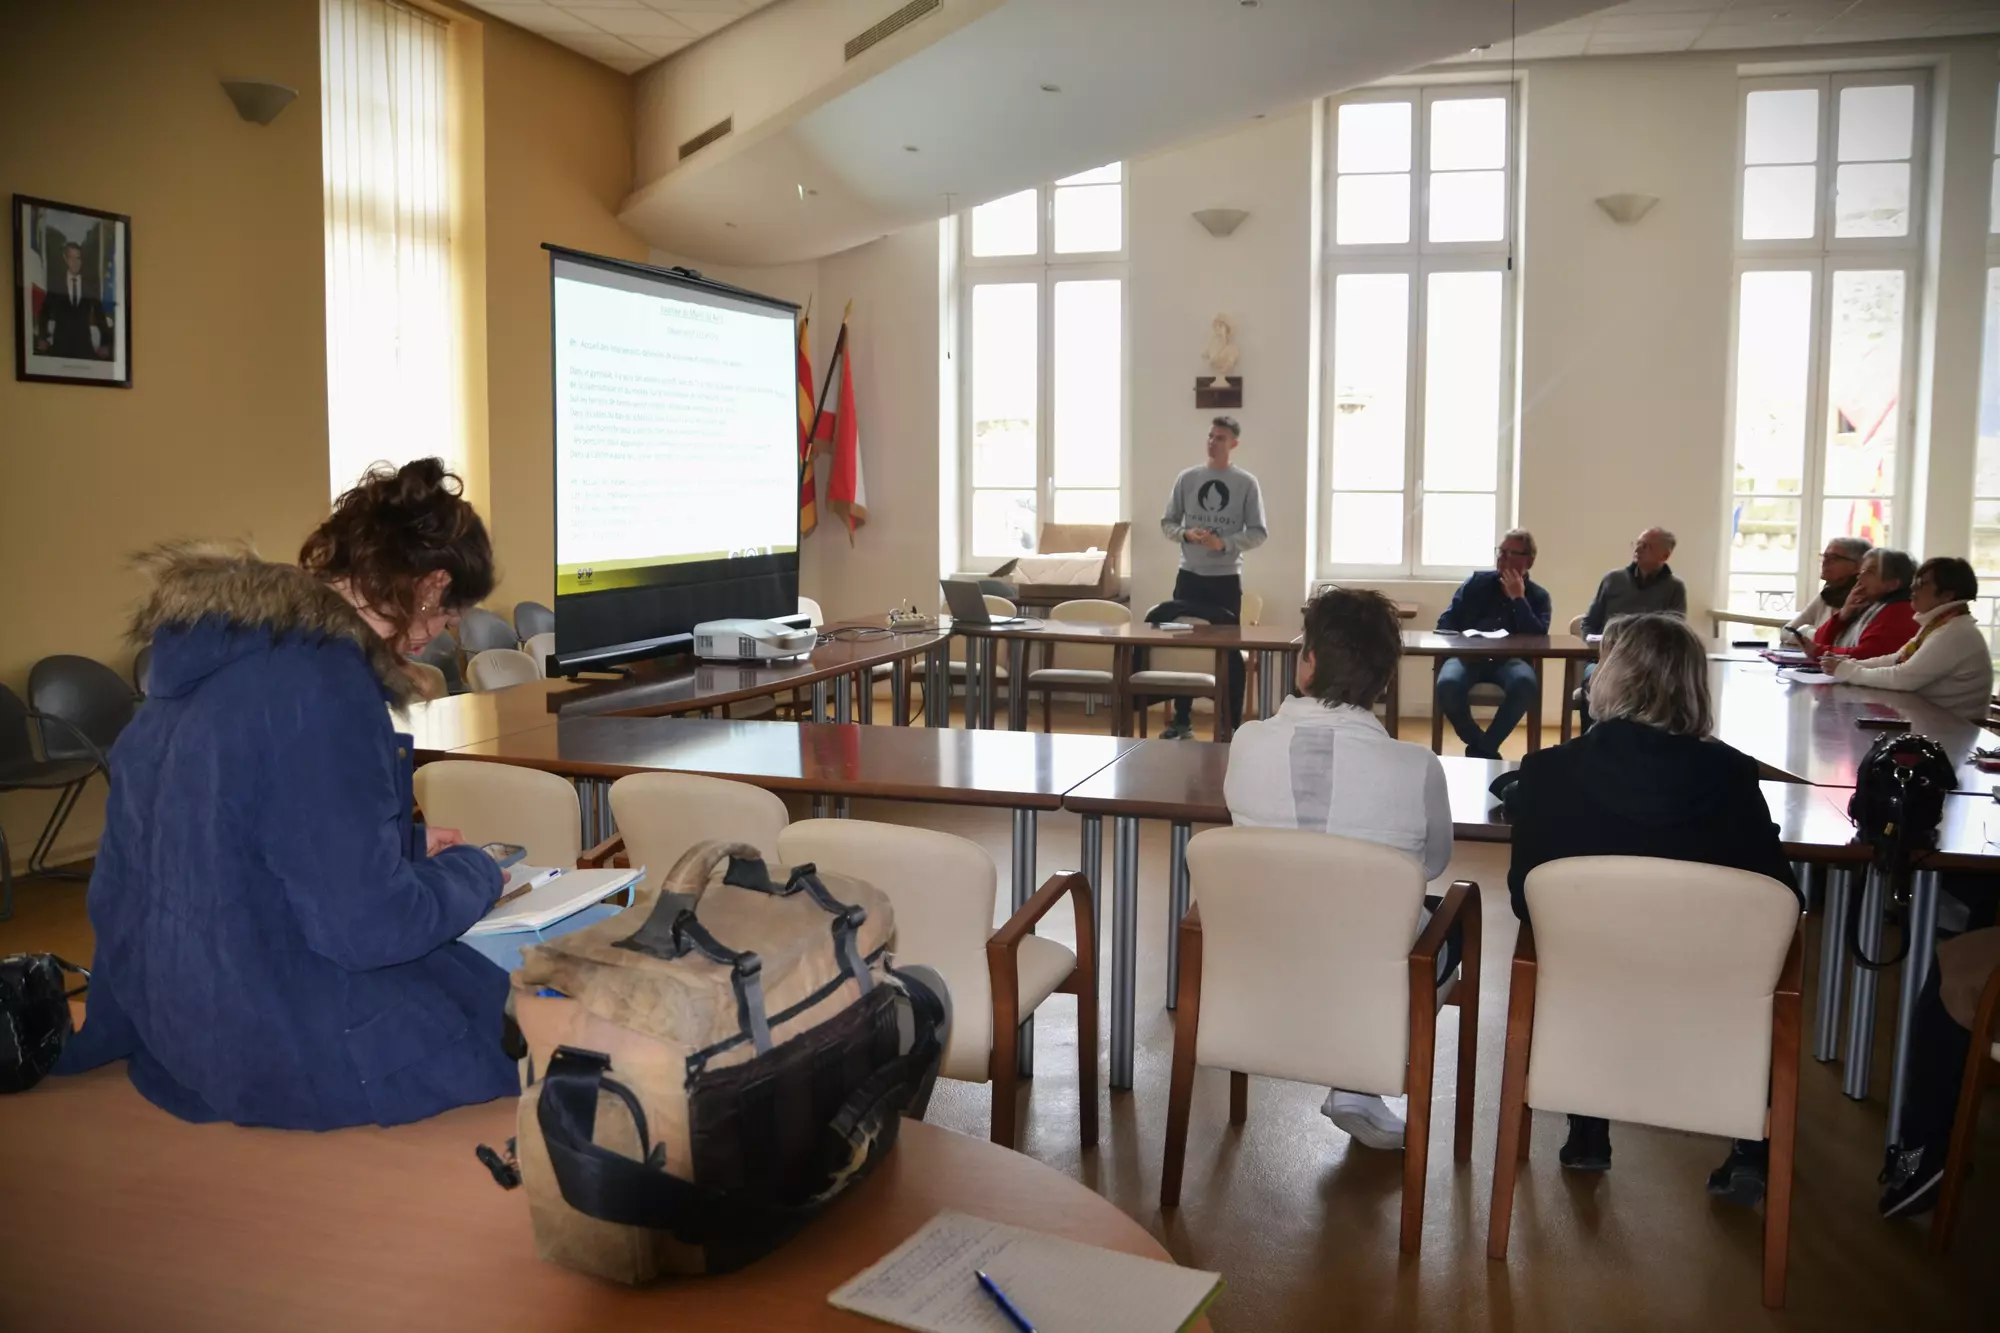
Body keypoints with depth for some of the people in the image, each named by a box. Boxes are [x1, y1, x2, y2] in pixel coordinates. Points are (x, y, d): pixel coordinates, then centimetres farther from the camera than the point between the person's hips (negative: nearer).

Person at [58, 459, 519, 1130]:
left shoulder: (227, 646, 5)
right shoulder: (322, 682, -25)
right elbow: (367, 924, -23)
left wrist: (409, 843, 19)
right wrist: (473, 872, -5)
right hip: (280, 1043, -10)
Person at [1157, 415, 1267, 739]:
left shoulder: (1247, 483, -2)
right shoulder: (1187, 477, 4)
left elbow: (1258, 533, -4)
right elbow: (1167, 523, 7)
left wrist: (1225, 544, -19)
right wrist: (1186, 534, -14)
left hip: (1227, 579, -2)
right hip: (1189, 576, 2)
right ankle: (1182, 721, 17)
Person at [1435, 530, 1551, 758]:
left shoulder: (1538, 596, 10)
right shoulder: (1477, 582, 12)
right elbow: (1445, 623, 10)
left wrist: (1518, 598, -8)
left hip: (1508, 660, 0)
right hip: (1467, 656, 0)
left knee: (1525, 683, -36)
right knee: (1447, 684, -35)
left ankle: (1483, 748, -18)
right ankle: (1484, 747, -11)